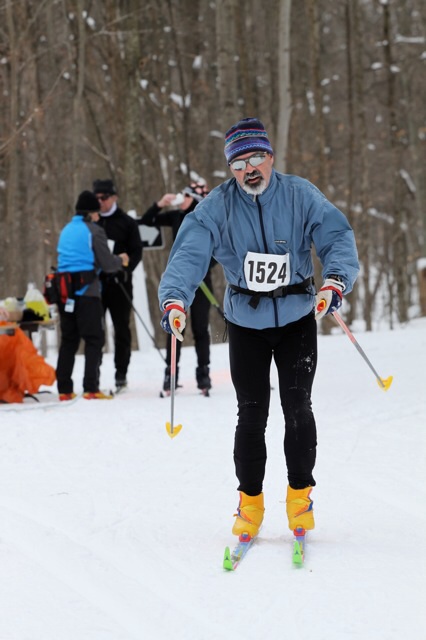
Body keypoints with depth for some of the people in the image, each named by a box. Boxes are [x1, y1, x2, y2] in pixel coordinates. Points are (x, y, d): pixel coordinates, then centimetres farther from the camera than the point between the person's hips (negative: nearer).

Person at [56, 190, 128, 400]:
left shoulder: (66, 231, 16)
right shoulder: (93, 231, -6)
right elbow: (107, 264, -9)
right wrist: (120, 260, 13)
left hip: (65, 291, 7)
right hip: (87, 291, -7)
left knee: (68, 340, 12)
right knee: (94, 340, -2)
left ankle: (64, 389, 8)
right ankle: (91, 388, -10)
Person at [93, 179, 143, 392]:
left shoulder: (126, 222, 4)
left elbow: (136, 252, -1)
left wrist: (125, 268, -18)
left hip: (119, 284, -2)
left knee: (121, 329, 2)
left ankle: (121, 373, 8)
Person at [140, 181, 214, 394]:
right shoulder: (176, 217, 4)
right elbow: (146, 221, 9)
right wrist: (160, 204, -4)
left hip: (199, 280, -4)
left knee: (200, 328, 3)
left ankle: (203, 373, 11)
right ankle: (171, 372, 10)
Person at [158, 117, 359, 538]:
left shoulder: (300, 196, -10)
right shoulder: (217, 207, -9)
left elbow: (337, 237, -17)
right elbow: (189, 252, -20)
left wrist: (335, 280, -37)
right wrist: (175, 298, -37)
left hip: (297, 318, 0)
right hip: (245, 323, 0)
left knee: (297, 407, -4)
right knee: (252, 413, 2)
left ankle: (300, 496, 13)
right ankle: (250, 501, 15)